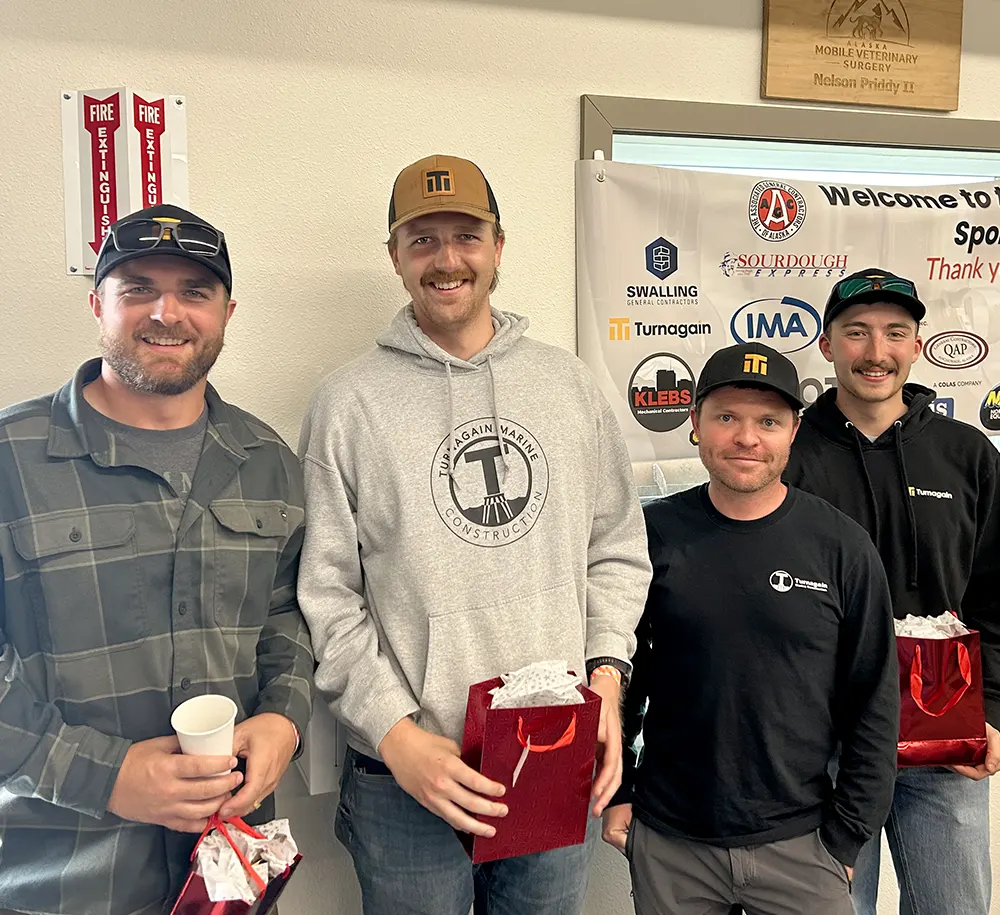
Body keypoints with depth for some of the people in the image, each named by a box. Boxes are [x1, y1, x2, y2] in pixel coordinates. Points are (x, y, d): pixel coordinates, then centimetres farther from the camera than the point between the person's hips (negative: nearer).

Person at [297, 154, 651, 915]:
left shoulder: (570, 384, 5)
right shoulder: (349, 402, -5)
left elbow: (617, 549, 8)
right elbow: (325, 591, -7)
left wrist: (606, 673, -4)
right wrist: (396, 735, -12)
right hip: (405, 777, -2)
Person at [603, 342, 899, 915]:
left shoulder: (842, 548, -6)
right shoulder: (654, 533, -5)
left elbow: (874, 701, -1)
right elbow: (622, 673, 4)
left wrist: (847, 836, -1)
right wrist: (617, 793, 2)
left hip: (801, 845, 0)